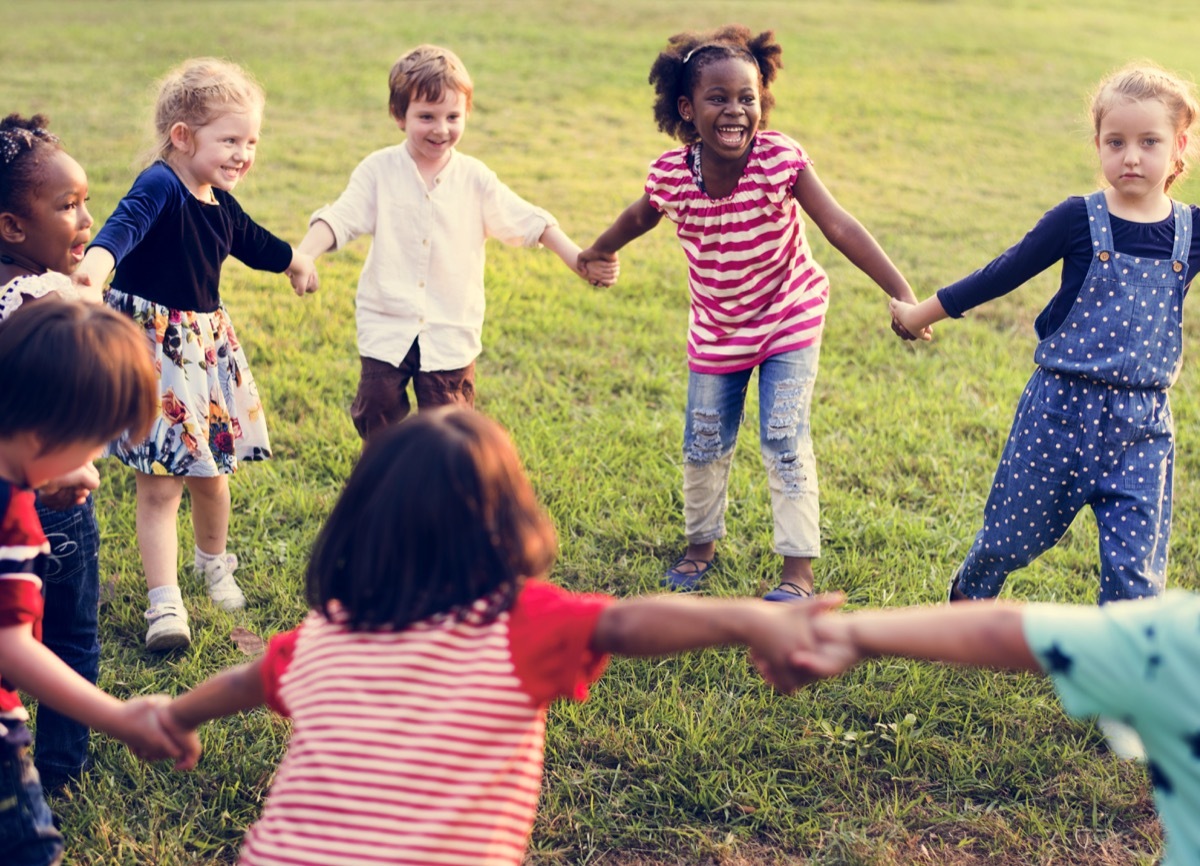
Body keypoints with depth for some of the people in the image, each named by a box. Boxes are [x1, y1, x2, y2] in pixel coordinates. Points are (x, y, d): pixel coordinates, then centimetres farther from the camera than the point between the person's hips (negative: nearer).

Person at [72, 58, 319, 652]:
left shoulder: (220, 207, 8)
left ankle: (214, 563, 41)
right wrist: (98, 259, -61)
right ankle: (164, 602, 1)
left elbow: (255, 244, 30)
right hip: (151, 345, -7)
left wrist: (295, 262, 49)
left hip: (207, 342, 7)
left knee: (211, 471, 17)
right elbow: (126, 222, -40)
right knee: (160, 484, -6)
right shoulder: (160, 186, -18)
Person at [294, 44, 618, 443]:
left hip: (450, 336, 1)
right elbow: (340, 218, -11)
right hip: (386, 329, 0)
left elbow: (527, 221, 1)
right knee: (378, 417, 6)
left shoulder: (475, 178, -1)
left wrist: (578, 260, -8)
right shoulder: (379, 171, -4)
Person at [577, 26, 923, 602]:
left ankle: (798, 570, 8)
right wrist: (596, 254, 23)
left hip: (789, 318, -3)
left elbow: (839, 227, -33)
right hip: (716, 331, 3)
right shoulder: (670, 175, -19)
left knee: (785, 442, -6)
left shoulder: (780, 159, -27)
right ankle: (701, 544, 37)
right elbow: (640, 218, 4)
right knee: (704, 446, 12)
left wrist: (902, 295, -41)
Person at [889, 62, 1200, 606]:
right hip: (1062, 410, -1)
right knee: (1013, 532, 14)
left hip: (1141, 425, 2)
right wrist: (923, 313, 7)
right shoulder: (1079, 220, -8)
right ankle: (966, 599, 44)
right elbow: (1001, 275, 0)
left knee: (1135, 569, -1)